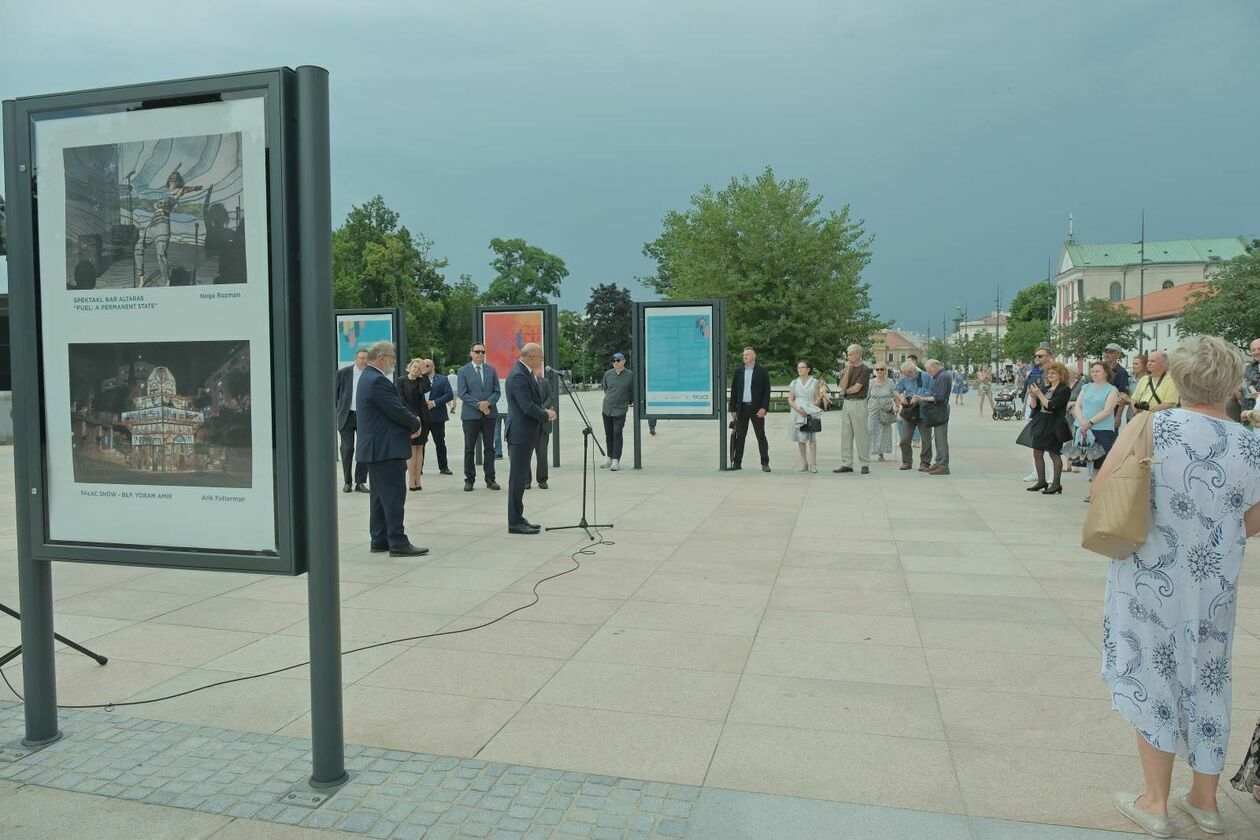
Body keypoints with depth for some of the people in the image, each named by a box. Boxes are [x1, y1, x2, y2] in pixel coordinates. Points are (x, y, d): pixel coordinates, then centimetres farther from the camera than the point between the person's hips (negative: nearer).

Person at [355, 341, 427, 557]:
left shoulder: (368, 378, 16)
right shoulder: (378, 381, -18)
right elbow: (398, 411, -20)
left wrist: (411, 421, 4)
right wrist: (416, 424, -3)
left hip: (375, 449, 11)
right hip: (387, 449, -11)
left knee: (380, 497, 14)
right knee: (394, 496, -8)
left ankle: (380, 540, 20)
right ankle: (398, 543, -6)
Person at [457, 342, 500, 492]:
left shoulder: (491, 370, 10)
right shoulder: (464, 371, 1)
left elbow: (496, 391, 6)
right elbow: (462, 394, -6)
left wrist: (488, 402, -13)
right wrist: (478, 405, -14)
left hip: (489, 413, 2)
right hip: (470, 414, -2)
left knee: (489, 447, 5)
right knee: (469, 448, 3)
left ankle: (490, 478, 10)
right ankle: (469, 479, 10)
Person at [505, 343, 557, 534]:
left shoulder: (526, 373, 12)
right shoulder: (518, 376, -19)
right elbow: (528, 407, -24)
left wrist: (545, 410, 4)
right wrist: (546, 415, -9)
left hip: (527, 434, 10)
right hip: (520, 434, -10)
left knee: (521, 478, 15)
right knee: (517, 479, -3)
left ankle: (518, 518, 23)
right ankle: (515, 522, 3)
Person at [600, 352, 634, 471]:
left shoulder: (630, 375, -5)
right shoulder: (607, 374, 5)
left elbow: (632, 392, 8)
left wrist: (629, 402, 16)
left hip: (620, 409, -4)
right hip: (607, 408, 4)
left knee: (618, 434, -10)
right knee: (608, 435, 11)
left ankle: (616, 461, -8)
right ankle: (609, 458, 22)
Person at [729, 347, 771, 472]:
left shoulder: (762, 371, 0)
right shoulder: (738, 372, 9)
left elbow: (767, 390, -3)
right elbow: (734, 391, 9)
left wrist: (764, 408, -12)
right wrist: (733, 410, 4)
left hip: (757, 408, -3)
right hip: (742, 408, 3)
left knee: (761, 436, 2)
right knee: (739, 436, 5)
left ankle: (765, 463, 6)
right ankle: (737, 462, 11)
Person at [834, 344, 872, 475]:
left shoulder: (864, 369, -8)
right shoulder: (848, 368, 12)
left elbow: (856, 388, -14)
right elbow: (843, 386, -1)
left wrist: (845, 391, 4)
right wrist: (848, 369, -5)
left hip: (858, 404, -7)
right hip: (846, 403, 7)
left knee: (860, 435, -3)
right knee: (846, 435, 6)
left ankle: (865, 464, 5)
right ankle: (846, 464, 11)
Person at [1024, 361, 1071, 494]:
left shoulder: (1064, 389, -8)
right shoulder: (1046, 389, 13)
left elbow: (1051, 406, -19)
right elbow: (1035, 406, 11)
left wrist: (1039, 394, -19)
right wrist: (1032, 396, -7)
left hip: (1054, 425, -7)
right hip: (1040, 423, 7)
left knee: (1054, 454, -1)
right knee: (1037, 453, 9)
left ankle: (1056, 484, 6)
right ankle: (1041, 482, 19)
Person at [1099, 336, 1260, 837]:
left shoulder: (1147, 429, -15)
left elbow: (1100, 492, -9)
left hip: (1149, 582, -2)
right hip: (1214, 588, 3)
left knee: (1152, 682, 11)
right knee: (1205, 684, 18)